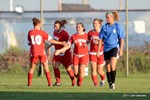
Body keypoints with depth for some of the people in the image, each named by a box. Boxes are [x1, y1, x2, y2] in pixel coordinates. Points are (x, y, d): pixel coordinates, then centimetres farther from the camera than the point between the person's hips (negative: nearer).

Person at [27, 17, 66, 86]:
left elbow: (29, 43, 9)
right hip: (42, 52, -1)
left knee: (32, 67, 13)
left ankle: (29, 83, 5)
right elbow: (51, 40, -5)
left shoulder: (30, 33, 1)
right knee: (46, 67, 8)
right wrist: (61, 43, 2)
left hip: (33, 52, 1)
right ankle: (49, 83, 1)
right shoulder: (42, 32, -4)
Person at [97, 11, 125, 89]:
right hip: (106, 49, 4)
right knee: (108, 67, 6)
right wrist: (98, 50, 6)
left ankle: (113, 82, -10)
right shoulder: (104, 27, 6)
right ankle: (110, 84, 14)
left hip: (114, 47, -4)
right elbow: (101, 39, 10)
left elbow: (121, 38, -1)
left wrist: (121, 49, -8)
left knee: (112, 65, -20)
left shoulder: (117, 26, -3)